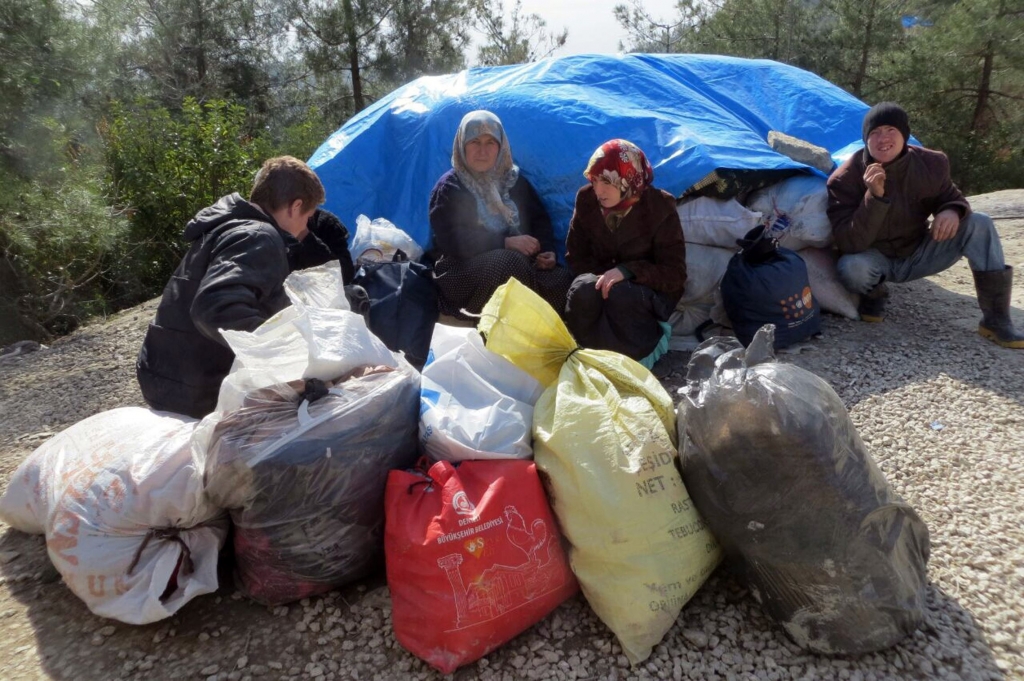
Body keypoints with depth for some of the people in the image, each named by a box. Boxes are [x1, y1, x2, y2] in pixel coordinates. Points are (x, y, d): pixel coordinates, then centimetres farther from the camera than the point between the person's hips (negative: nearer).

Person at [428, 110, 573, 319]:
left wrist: (547, 250, -9)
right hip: (463, 270, -4)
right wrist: (506, 242, -23)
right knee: (509, 262, -36)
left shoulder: (513, 179, 13)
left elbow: (539, 219, 14)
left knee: (562, 281, -24)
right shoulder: (449, 188, -2)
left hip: (517, 263, 5)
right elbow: (451, 241, -15)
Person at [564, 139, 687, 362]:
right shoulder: (586, 199, -5)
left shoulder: (660, 207, -14)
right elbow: (576, 256, 3)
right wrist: (602, 275, -18)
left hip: (650, 290, -2)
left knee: (620, 295, -38)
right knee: (583, 290, -34)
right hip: (602, 278, 3)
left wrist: (627, 271, -30)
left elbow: (675, 274, -15)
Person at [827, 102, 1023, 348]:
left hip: (918, 254, 4)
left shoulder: (930, 164, -10)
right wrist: (874, 197, -40)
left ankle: (996, 319, -12)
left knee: (979, 223, -16)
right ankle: (874, 294, 2)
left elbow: (950, 198, 7)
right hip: (877, 261, -4)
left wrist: (952, 211, -20)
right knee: (851, 268, -38)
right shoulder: (845, 179, -22)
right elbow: (849, 244, -28)